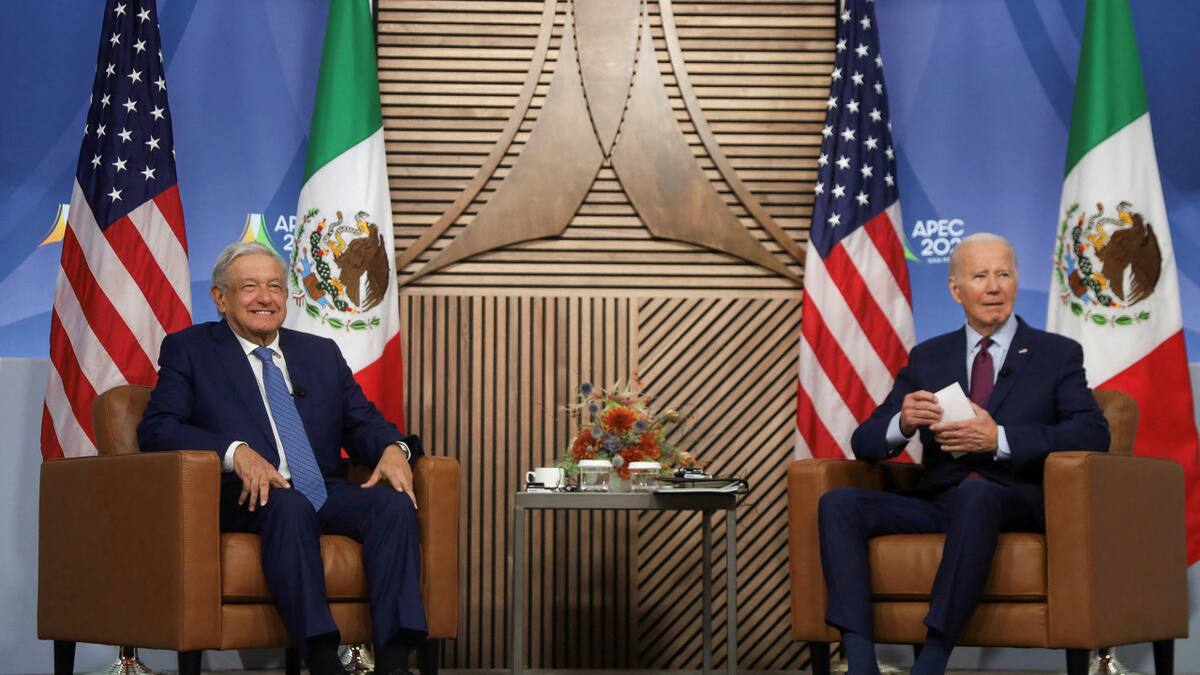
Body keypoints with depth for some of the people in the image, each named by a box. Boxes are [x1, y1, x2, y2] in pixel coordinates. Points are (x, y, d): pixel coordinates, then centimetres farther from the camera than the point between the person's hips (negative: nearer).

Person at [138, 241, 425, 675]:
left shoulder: (322, 353, 24)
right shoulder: (188, 350, 11)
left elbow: (363, 423, 19)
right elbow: (156, 429, -3)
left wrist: (393, 448, -8)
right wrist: (236, 451, -21)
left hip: (326, 495, 4)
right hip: (246, 499, -4)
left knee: (394, 502, -26)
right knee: (289, 504, -37)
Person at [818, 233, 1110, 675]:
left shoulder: (1057, 354, 10)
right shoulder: (927, 358, 19)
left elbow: (1093, 434, -6)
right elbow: (865, 444, 13)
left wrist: (999, 439, -18)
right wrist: (903, 424, -12)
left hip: (1016, 504, -4)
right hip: (937, 502, 4)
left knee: (975, 495, -38)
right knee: (838, 503, -21)